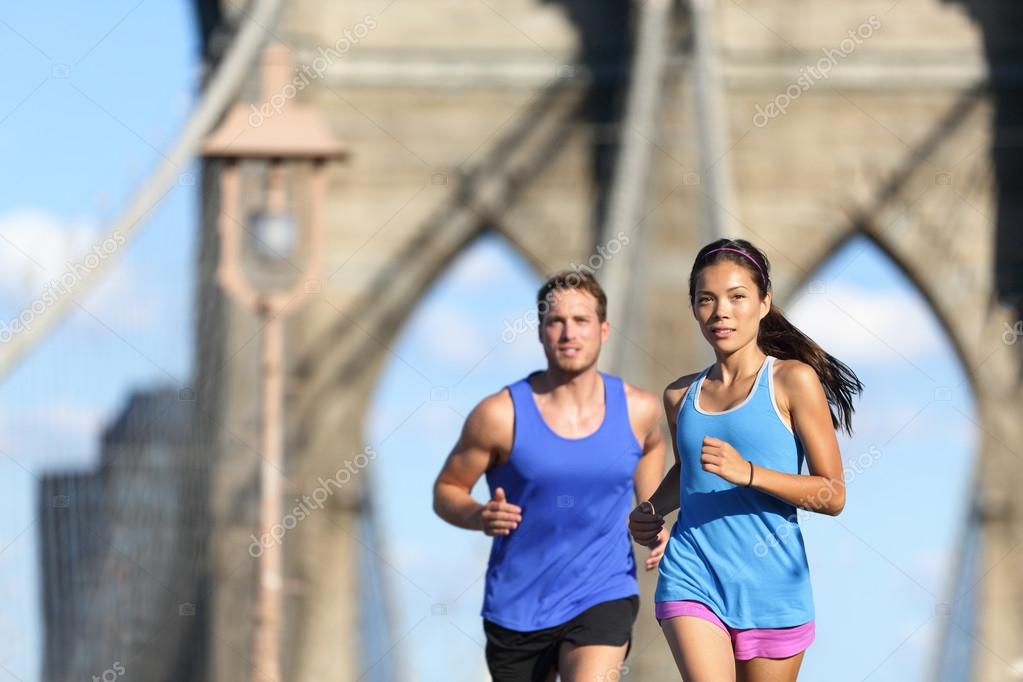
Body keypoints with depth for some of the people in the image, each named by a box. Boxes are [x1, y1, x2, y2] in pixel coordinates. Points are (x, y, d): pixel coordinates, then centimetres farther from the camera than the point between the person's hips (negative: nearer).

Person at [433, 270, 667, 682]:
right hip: (518, 607, 0)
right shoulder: (501, 415, -11)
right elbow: (446, 490, 0)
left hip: (603, 597, 0)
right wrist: (480, 517, -22)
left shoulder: (637, 410, -2)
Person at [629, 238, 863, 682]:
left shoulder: (793, 380, -2)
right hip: (692, 577, 2)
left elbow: (833, 495, -6)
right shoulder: (681, 396, 11)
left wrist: (748, 473, -20)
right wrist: (652, 510, 9)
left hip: (769, 582, -2)